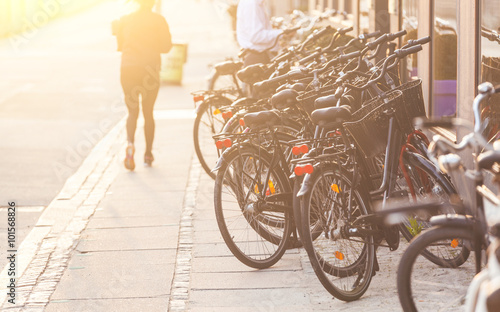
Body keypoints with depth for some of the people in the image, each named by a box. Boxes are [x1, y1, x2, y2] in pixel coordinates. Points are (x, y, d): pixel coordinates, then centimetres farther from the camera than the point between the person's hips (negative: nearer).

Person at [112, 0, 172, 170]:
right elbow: (166, 46, -1)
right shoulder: (158, 20, -2)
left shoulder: (124, 20, 3)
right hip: (150, 68, -1)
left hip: (128, 68, 1)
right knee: (148, 113, 13)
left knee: (132, 112, 6)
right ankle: (148, 153, 15)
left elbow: (120, 45, 10)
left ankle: (130, 143, -20)